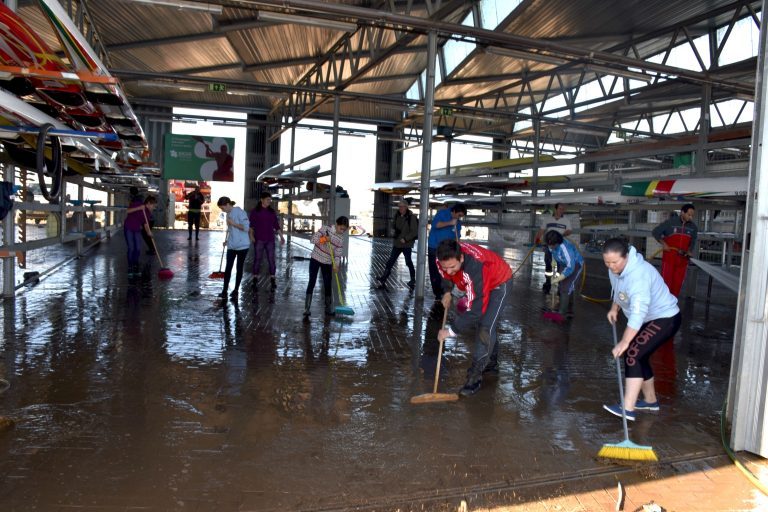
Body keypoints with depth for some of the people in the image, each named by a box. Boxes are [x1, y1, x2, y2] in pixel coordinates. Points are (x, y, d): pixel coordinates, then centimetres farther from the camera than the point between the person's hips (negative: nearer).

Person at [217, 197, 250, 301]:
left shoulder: (239, 212, -12)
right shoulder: (228, 214, 11)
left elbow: (246, 227, -19)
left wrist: (232, 223, -17)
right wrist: (227, 240, 12)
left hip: (242, 245, -6)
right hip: (231, 246, 6)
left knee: (239, 268, 5)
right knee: (228, 268, 0)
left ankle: (236, 290, 16)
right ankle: (225, 290, 5)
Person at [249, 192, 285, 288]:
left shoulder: (272, 212, 10)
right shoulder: (255, 211, 1)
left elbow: (276, 225, 13)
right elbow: (250, 225, -3)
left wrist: (281, 236, 8)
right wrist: (251, 235, -15)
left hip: (270, 239, 3)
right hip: (258, 239, -3)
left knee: (271, 259, 0)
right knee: (257, 259, 1)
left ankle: (272, 280, 3)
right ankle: (255, 280, 9)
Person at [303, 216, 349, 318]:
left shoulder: (341, 239, -4)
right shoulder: (325, 228, -11)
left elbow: (337, 254, -3)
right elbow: (312, 239, -12)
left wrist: (335, 264, -19)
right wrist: (323, 239, -29)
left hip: (327, 263, 3)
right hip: (315, 259, -2)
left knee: (328, 285, 6)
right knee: (311, 282, -5)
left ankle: (329, 309, 19)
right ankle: (307, 309, -2)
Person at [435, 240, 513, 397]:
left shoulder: (475, 268, -45)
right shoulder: (444, 259, -25)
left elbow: (475, 309, -42)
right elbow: (446, 275, 3)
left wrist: (451, 331, -36)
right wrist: (447, 292, -13)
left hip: (499, 283, -8)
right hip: (476, 283, 8)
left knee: (485, 328, -18)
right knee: (475, 323, 18)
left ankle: (475, 377, -8)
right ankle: (491, 363, 38)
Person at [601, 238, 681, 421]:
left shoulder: (639, 275, -34)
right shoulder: (615, 268, -5)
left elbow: (638, 313, -41)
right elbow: (618, 291, 19)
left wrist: (624, 342, -43)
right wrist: (614, 308, 5)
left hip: (665, 319, -10)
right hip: (648, 319, 10)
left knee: (633, 354, -21)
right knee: (638, 356, 15)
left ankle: (628, 409, -23)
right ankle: (650, 400, 34)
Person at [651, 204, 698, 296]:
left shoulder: (693, 227, 5)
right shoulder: (670, 222, -7)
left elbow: (693, 242, 17)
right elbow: (656, 232, -3)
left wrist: (689, 251, -1)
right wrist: (663, 243, -12)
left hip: (682, 259, 4)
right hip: (669, 258, -4)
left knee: (678, 283, 6)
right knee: (666, 281, -4)